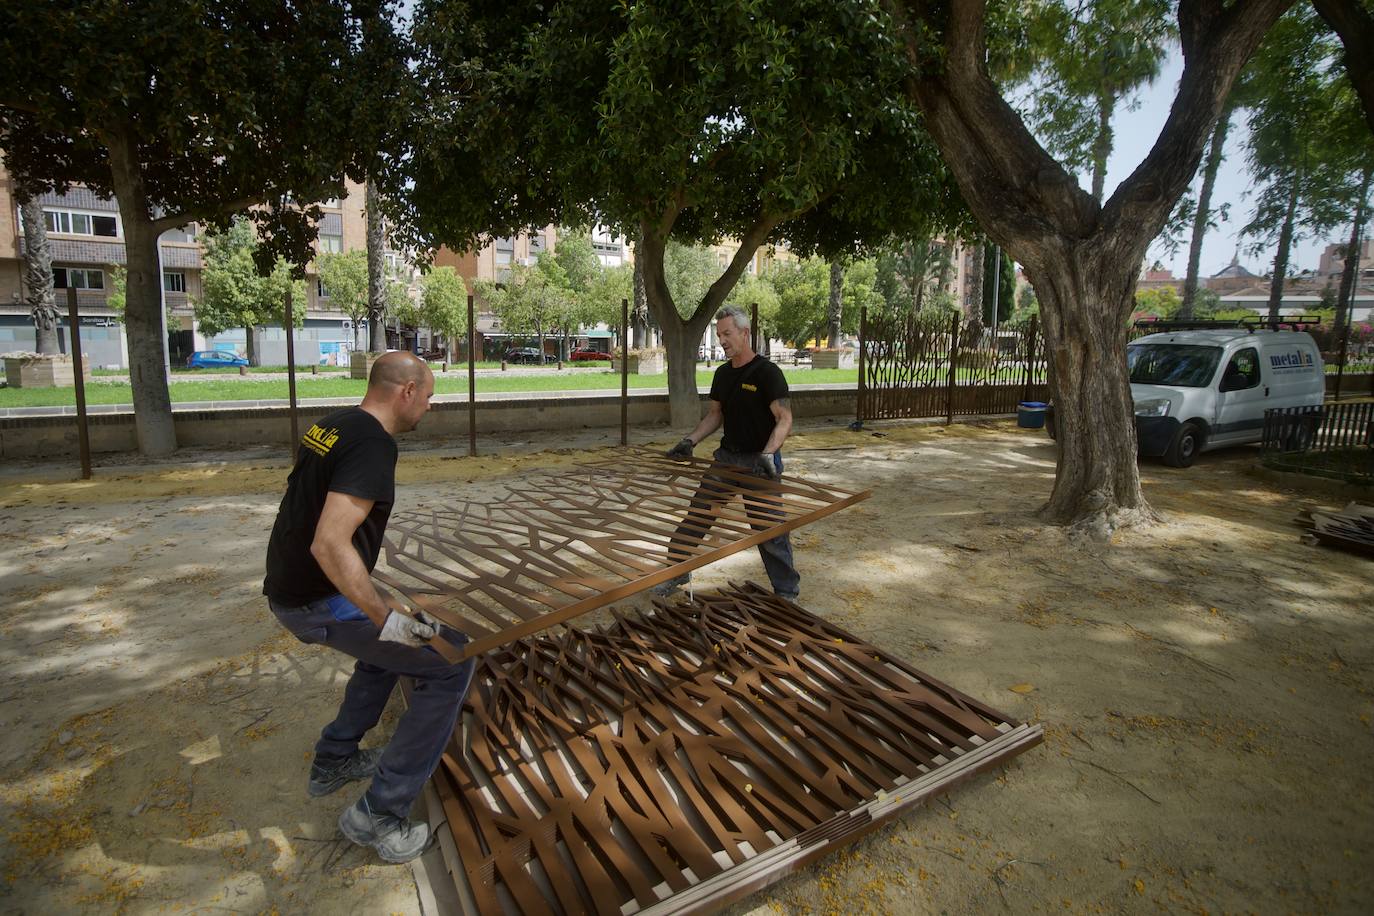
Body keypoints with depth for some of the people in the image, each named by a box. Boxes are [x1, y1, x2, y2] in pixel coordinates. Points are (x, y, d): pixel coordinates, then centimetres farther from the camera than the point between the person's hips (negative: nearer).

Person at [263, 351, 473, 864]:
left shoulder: (333, 425, 8)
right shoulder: (373, 445, -21)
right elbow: (330, 543, -31)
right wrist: (385, 617, -28)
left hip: (287, 591, 10)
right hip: (318, 603, -10)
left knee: (391, 643, 30)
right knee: (450, 663, -7)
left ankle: (334, 761, 38)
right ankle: (378, 814, 0)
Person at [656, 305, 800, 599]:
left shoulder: (767, 372, -13)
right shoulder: (722, 373, 9)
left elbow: (785, 419, -18)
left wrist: (768, 455, -32)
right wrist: (690, 441, 3)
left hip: (759, 463, -7)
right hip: (726, 456, 7)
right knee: (696, 516, 9)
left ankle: (787, 593, 14)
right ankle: (677, 573, 25)